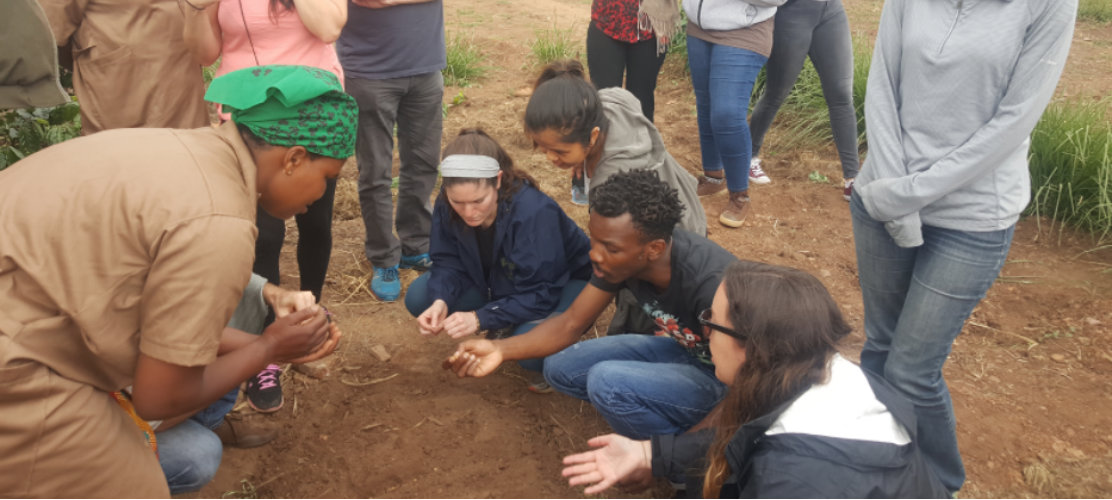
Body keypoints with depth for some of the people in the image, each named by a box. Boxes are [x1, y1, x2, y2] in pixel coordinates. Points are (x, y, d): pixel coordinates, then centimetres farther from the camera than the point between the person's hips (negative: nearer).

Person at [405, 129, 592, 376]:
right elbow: (448, 263, -11)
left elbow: (540, 295, -32)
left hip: (563, 283, -6)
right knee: (418, 297, -10)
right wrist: (440, 301, -32)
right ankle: (508, 326, 4)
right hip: (501, 282, 6)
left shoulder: (534, 212, -36)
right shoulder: (447, 205, -20)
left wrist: (480, 318, -39)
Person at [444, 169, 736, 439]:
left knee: (606, 381, -29)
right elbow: (571, 324, -5)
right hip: (682, 347, 7)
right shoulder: (619, 252, -16)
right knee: (560, 368, 2)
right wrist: (501, 349, -21)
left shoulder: (708, 282, -37)